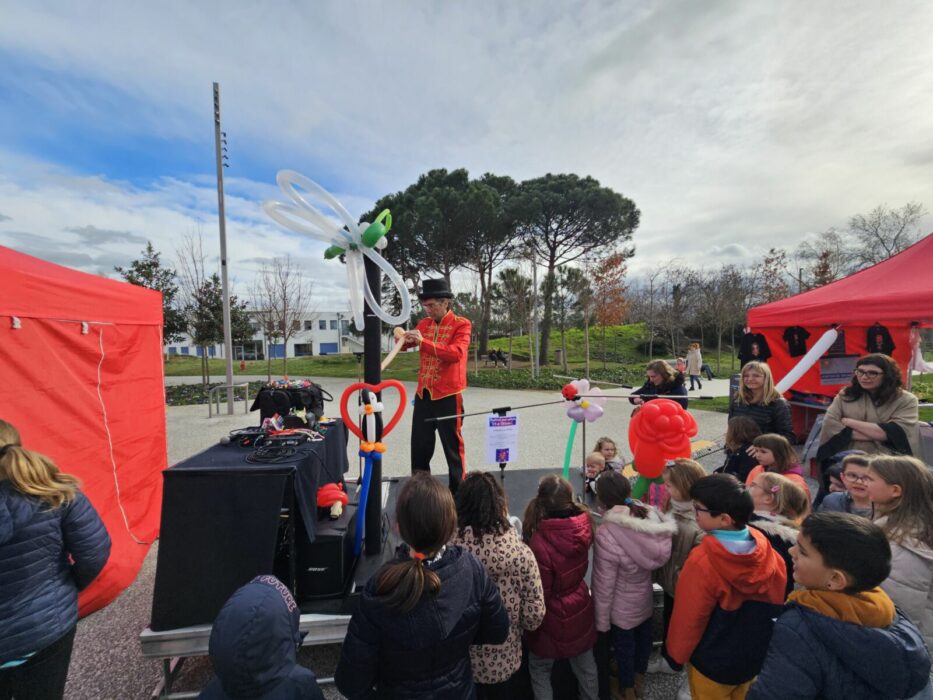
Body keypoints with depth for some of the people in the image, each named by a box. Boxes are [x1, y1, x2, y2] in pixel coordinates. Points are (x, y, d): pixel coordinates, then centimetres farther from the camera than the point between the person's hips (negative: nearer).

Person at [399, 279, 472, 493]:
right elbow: (407, 346, 16)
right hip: (422, 394, 6)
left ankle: (458, 491, 20)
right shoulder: (424, 324, 10)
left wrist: (423, 342, -28)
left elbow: (456, 353, -22)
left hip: (448, 396, -5)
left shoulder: (461, 324, -7)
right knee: (419, 444, 13)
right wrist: (403, 339, -8)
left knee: (452, 445, 6)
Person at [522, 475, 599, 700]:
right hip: (580, 608, 5)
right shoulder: (583, 527, -19)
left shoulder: (540, 542, -36)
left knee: (540, 671, 21)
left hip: (553, 616, -5)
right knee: (585, 665, 29)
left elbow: (540, 593, -22)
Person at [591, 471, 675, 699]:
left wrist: (601, 621, -9)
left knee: (624, 646, 22)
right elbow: (661, 557, -2)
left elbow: (604, 584, -25)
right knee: (643, 637, 30)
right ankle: (640, 679, 56)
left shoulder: (607, 535, -38)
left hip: (622, 608, -5)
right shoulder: (651, 515, -21)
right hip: (646, 598, 5)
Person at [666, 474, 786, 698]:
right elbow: (778, 605, -1)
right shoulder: (769, 552, -17)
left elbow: (688, 619, -22)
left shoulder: (702, 562, -34)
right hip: (757, 656, 5)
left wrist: (677, 652, -3)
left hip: (713, 664, -4)